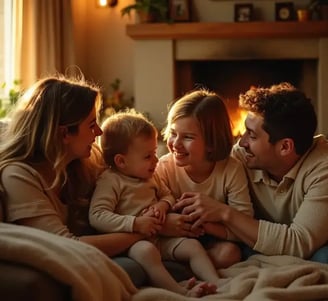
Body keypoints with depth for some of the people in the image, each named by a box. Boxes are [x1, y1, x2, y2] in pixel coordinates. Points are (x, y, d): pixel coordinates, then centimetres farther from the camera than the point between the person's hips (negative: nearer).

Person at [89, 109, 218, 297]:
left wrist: (164, 205, 0)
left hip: (159, 239, 8)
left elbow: (167, 195, 28)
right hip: (130, 242, -8)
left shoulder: (151, 177, 14)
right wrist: (135, 224, -26)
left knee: (192, 245, -8)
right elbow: (97, 217, -19)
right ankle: (183, 293, -47)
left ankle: (218, 284, -15)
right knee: (146, 250, -38)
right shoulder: (110, 181, -10)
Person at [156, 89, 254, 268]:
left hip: (213, 240, 1)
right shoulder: (164, 167, -12)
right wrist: (165, 224, -37)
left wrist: (206, 223, -34)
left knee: (229, 253, -30)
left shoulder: (231, 170, -16)